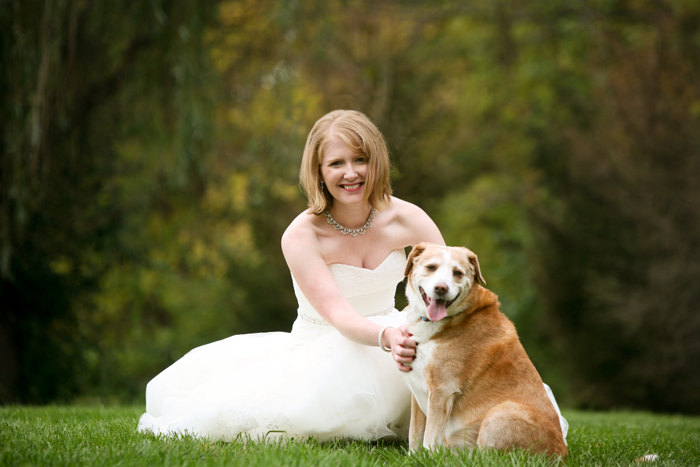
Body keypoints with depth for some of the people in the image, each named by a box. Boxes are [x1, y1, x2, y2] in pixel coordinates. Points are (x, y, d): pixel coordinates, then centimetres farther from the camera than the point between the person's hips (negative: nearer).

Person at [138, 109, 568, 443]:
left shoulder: (406, 219, -8)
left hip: (394, 339, 2)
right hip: (323, 354, -2)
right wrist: (386, 337, -49)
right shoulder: (301, 237, -17)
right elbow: (339, 316, -26)